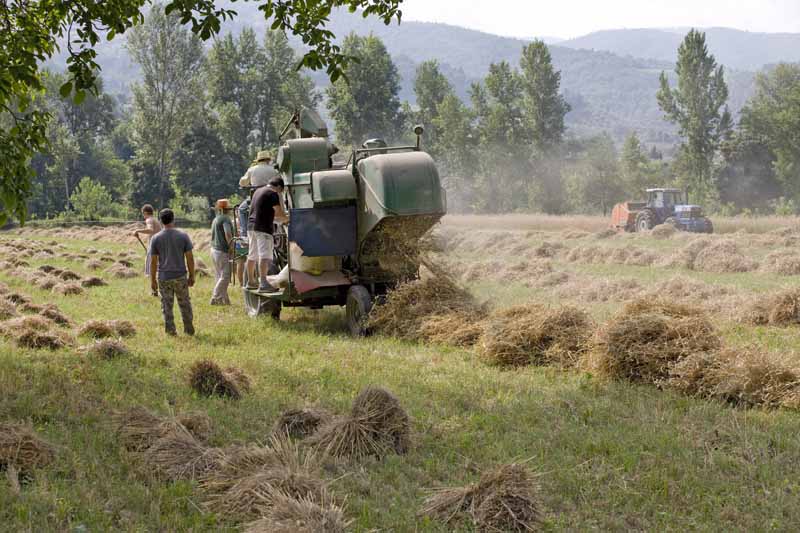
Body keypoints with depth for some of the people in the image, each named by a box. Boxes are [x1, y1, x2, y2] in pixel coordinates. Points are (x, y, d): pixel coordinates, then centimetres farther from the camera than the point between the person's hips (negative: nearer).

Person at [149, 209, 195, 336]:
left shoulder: (155, 238, -3)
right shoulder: (183, 236, -4)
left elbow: (153, 261, -2)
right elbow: (190, 258, -3)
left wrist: (153, 280, 6)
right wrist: (192, 276, 6)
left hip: (164, 278, 0)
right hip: (180, 277, 0)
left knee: (167, 305, 7)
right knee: (185, 304, 12)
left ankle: (170, 331, 8)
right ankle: (189, 329, 16)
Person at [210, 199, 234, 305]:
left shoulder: (215, 220, 19)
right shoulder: (225, 219, -12)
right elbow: (228, 234, -24)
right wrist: (231, 247, -14)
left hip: (214, 250, 10)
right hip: (222, 251, -10)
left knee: (220, 277, 13)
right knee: (225, 277, -7)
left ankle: (224, 300, 15)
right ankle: (215, 298, -9)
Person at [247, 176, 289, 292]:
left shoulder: (258, 191, 20)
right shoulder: (273, 194, -9)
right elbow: (279, 213, -11)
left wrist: (281, 218, 32)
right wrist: (288, 218, 9)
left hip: (252, 226, 9)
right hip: (263, 228, -9)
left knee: (252, 255, 17)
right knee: (265, 256, -16)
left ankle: (250, 281, 27)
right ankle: (263, 284, -26)